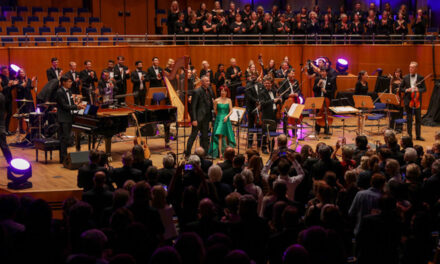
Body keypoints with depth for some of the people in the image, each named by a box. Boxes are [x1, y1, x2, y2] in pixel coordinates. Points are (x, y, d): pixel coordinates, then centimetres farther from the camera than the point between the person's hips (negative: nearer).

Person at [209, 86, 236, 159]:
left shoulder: (229, 100, 5)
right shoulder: (217, 100, 1)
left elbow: (231, 110, 3)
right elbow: (215, 111, 9)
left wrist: (227, 116, -11)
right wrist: (219, 116, 5)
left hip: (226, 120, 2)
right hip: (219, 119, -2)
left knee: (226, 136, 3)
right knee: (220, 135, -11)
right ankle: (220, 153, -15)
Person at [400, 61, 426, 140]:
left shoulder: (420, 78, 2)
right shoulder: (405, 77, 5)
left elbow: (424, 89, 1)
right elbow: (400, 88, 7)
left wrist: (418, 90, -19)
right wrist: (406, 90, -12)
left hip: (417, 101, 0)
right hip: (408, 101, 0)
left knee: (418, 119, 5)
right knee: (409, 119, 3)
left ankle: (418, 136, 13)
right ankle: (409, 135, 11)